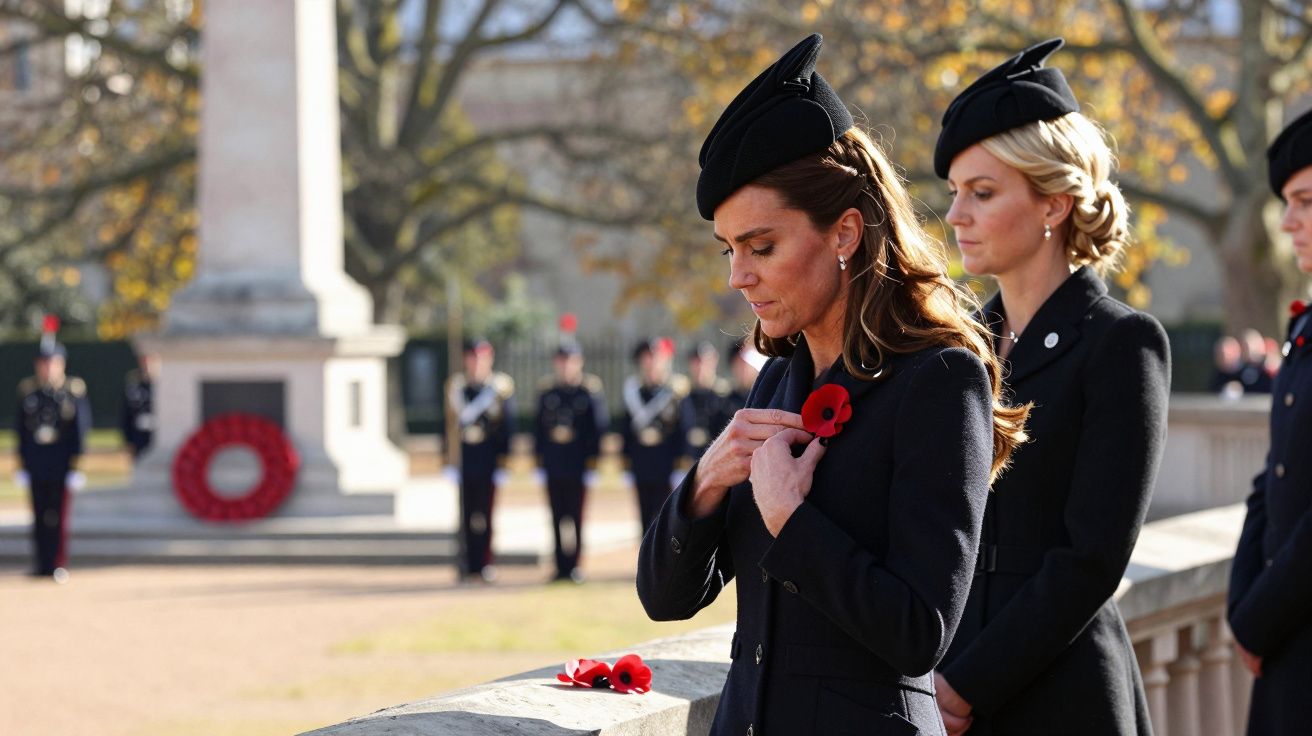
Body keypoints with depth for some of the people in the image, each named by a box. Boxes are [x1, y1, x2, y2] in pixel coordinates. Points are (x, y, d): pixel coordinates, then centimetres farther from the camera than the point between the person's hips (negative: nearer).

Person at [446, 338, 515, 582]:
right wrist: (489, 394, -14)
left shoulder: (502, 384, 3)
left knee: (486, 511, -2)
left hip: (490, 457, -1)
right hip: (465, 457, 1)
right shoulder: (458, 385, 5)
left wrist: (504, 454, -4)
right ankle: (469, 564, 8)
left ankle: (485, 564, 2)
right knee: (467, 513, 3)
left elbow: (508, 422, 3)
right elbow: (463, 416, -8)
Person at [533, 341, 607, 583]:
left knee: (576, 517, 1)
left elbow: (598, 426, -1)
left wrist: (593, 456, -6)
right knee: (558, 517, 6)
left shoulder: (590, 390, 0)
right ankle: (561, 566, 11)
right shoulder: (547, 391, 8)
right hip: (553, 465, 3)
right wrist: (539, 454, 7)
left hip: (579, 463, -3)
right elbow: (539, 426, 12)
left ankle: (573, 565, 6)